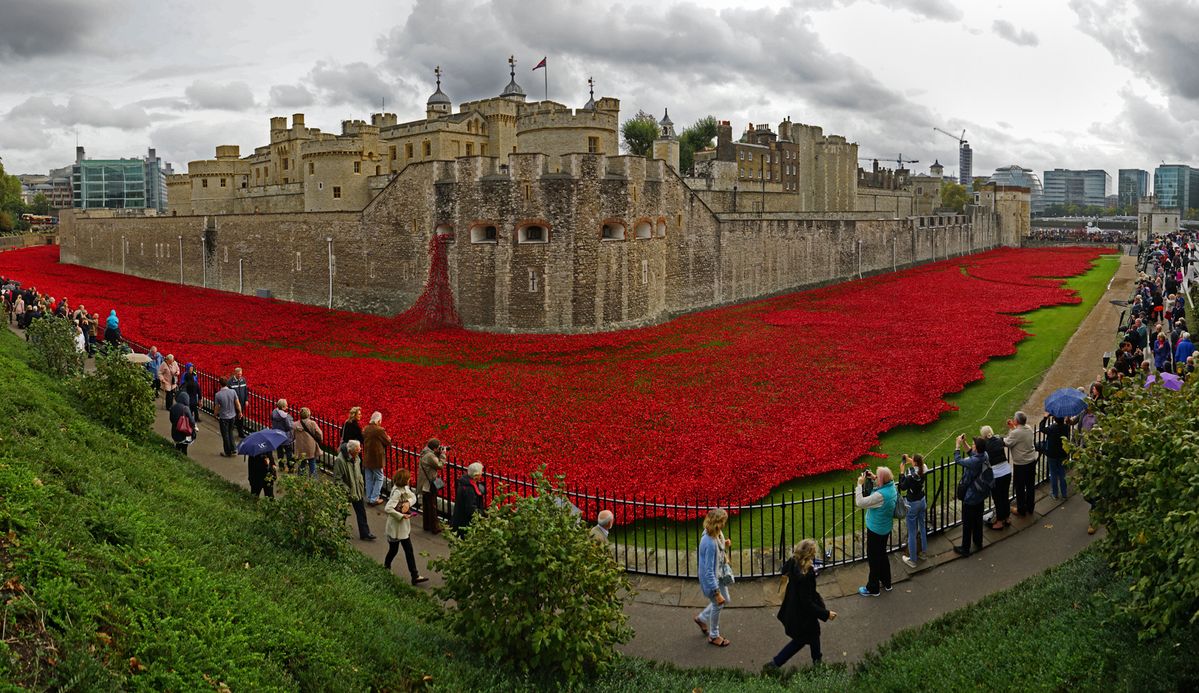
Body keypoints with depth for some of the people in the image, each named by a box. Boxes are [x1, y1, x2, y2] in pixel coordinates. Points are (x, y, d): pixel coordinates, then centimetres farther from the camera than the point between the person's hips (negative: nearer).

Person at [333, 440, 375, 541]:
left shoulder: (356, 458, -2)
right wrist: (347, 491, -22)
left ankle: (364, 533, 19)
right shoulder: (340, 460, -26)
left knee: (361, 512, 11)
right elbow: (337, 479, -22)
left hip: (357, 491, 7)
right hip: (345, 493, -7)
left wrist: (361, 485, 8)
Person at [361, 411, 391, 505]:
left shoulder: (365, 429, 2)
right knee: (379, 478, 5)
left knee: (369, 479, 15)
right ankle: (374, 499, 2)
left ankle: (369, 498, 21)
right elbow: (388, 442, -10)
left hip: (367, 458, 6)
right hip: (377, 458, -6)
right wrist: (388, 438, 11)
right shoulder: (380, 430, -18)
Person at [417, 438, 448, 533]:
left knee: (426, 506, 18)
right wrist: (443, 454, -13)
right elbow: (440, 465, -21)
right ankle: (435, 528, 6)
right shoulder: (430, 456, -25)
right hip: (429, 484, -10)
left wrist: (439, 454, 0)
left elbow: (435, 461, 12)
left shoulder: (425, 453, 5)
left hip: (425, 484, 10)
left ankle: (427, 525, 29)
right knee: (432, 507, -1)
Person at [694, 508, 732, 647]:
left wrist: (724, 545, -9)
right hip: (711, 579, -8)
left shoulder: (716, 534, -10)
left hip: (719, 575, 8)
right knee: (718, 605, 14)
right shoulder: (710, 543, -37)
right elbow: (709, 571, -32)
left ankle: (702, 618, 47)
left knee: (725, 600, 26)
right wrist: (717, 593, -28)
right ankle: (714, 636, 38)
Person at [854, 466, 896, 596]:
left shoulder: (881, 495, -34)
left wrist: (860, 484, -25)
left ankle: (872, 588, 24)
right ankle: (886, 582, 42)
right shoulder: (891, 486, -8)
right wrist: (873, 479, 2)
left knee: (874, 558, 9)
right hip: (885, 528, 9)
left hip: (875, 530, -9)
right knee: (882, 555, 26)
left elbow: (860, 503, -31)